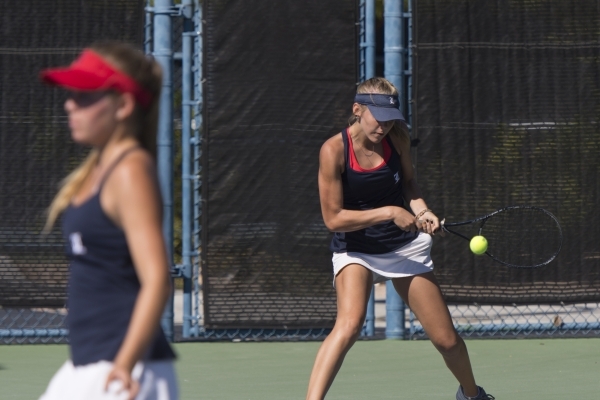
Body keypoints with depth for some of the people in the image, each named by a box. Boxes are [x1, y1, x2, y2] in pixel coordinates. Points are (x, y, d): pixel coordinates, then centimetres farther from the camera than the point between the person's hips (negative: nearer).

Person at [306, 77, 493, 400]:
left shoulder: (397, 137, -9)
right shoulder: (334, 150, -21)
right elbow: (333, 218, -20)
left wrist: (422, 210, -11)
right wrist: (389, 212, -25)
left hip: (404, 246, 4)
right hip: (355, 249, -4)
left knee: (446, 340, 7)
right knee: (349, 324, -32)